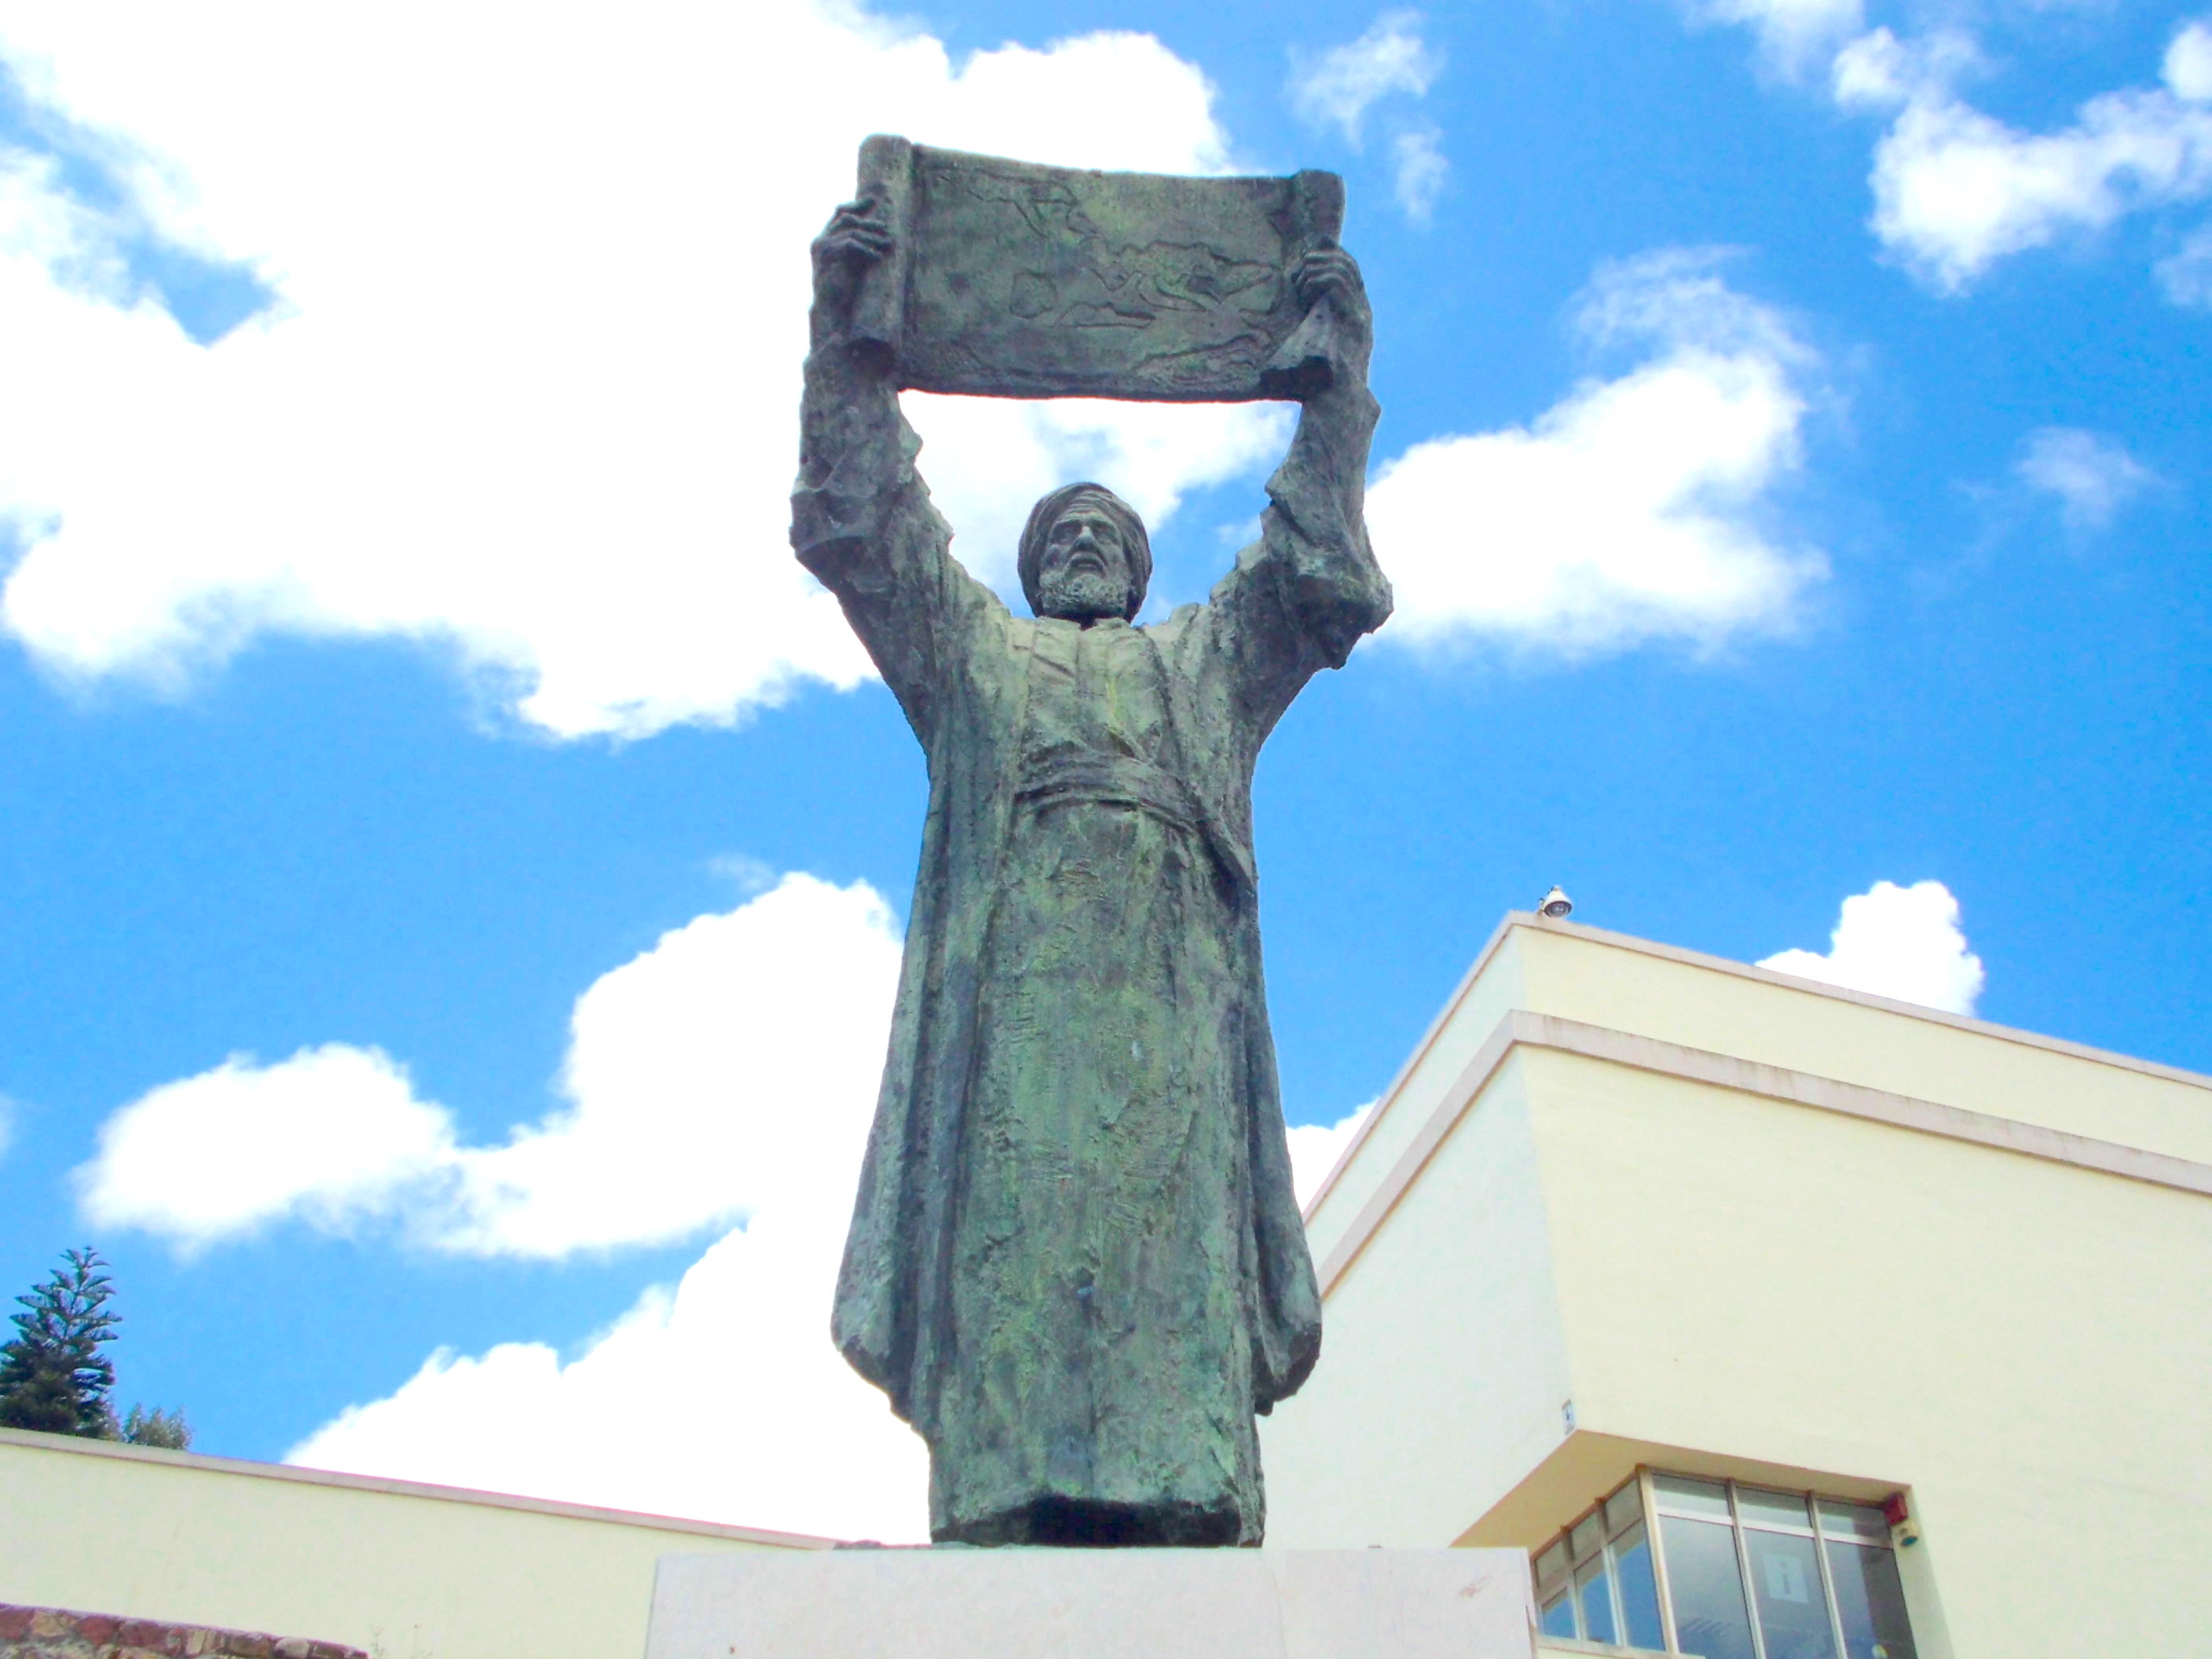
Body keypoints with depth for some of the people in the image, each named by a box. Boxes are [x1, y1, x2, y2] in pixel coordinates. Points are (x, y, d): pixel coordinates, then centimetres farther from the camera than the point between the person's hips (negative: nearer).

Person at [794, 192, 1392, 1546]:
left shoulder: (1209, 658, 35)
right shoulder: (969, 648, 32)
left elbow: (1321, 580, 22)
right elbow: (865, 532, 20)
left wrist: (1337, 375, 16)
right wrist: (847, 334, 9)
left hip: (1166, 967, 1)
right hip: (1016, 959, -1)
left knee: (1174, 1223, -16)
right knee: (1012, 1224, -18)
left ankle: (1188, 1520, -27)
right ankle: (1002, 1532, -27)